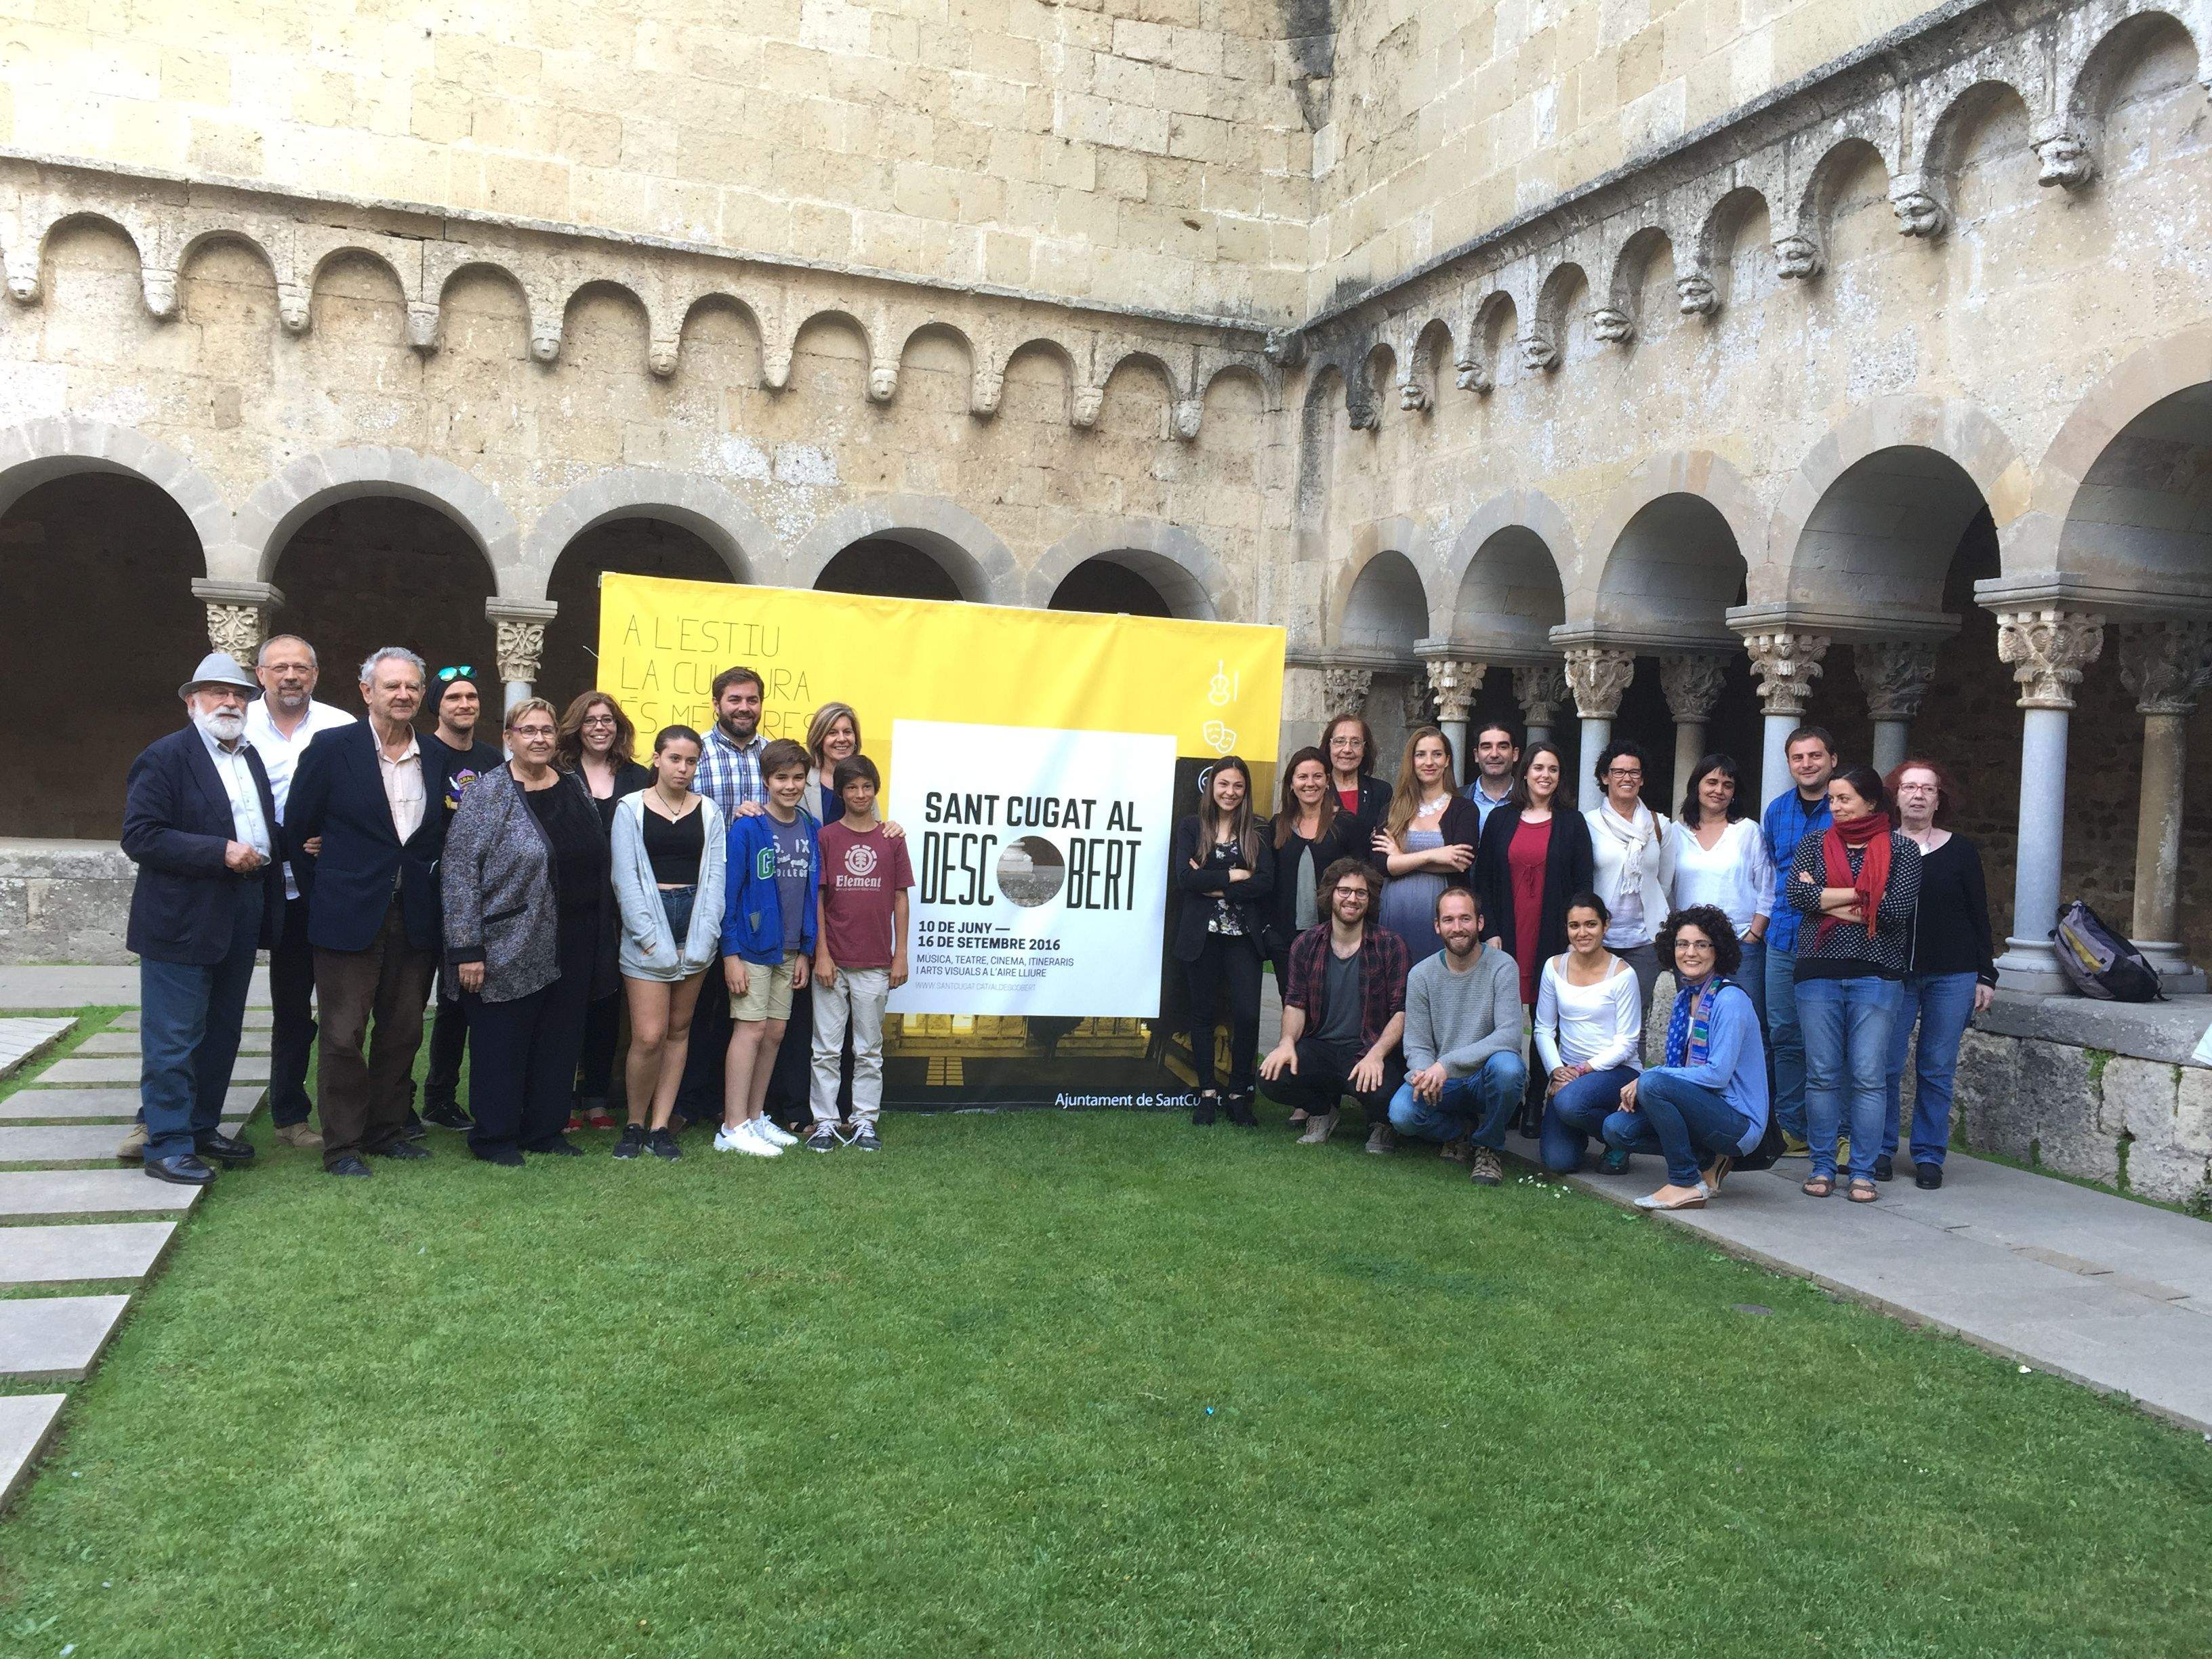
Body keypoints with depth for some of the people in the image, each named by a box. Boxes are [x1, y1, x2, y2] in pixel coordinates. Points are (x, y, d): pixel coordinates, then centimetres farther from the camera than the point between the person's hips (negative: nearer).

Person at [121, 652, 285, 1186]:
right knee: (173, 1040, -1)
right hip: (182, 922, -7)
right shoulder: (165, 757, -9)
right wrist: (220, 853, -21)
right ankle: (166, 1145, 7)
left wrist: (265, 853, 3)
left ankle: (201, 1127, 28)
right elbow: (139, 837, -16)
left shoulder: (251, 758, 13)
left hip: (240, 920, 7)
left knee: (222, 1034, 15)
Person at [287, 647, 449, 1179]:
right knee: (344, 1035, 2)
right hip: (350, 915, -4)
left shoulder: (438, 759, 6)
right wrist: (323, 896, 2)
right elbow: (298, 830, 0)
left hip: (414, 917, 4)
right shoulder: (332, 748, -5)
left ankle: (387, 1130, 26)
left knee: (402, 1032, 12)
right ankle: (342, 1145, 12)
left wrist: (429, 887, 5)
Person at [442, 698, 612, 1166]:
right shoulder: (488, 793, -8)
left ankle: (546, 1128, 23)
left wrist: (596, 930, 11)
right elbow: (459, 872, -12)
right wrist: (467, 949, -16)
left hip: (573, 947, 6)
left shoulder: (574, 787, 10)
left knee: (559, 1039, 11)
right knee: (502, 1043, 4)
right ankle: (493, 1136, 17)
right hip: (511, 947, -5)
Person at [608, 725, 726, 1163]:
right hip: (647, 928, -3)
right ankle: (634, 1124, 11)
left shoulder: (708, 811, 9)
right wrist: (650, 939, -11)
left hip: (696, 927, 3)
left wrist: (702, 937, -6)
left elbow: (715, 876, 5)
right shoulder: (631, 808, 2)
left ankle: (660, 1126, 15)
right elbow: (626, 878, -3)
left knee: (679, 1031, 7)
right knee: (649, 1036, -9)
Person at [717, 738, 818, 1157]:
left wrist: (805, 950, 8)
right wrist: (730, 953, -13)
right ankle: (733, 1127, -3)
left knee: (774, 1032, 9)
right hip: (752, 946, -6)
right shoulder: (747, 829, -9)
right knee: (751, 1028, -7)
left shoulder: (810, 830, 7)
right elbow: (728, 893, -10)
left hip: (790, 950, 6)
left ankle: (754, 1117, 20)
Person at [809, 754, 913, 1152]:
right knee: (827, 1049, 4)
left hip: (875, 963, 1)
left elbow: (900, 898, 7)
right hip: (832, 961, -1)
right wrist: (821, 953, -6)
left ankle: (865, 1122, 16)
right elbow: (817, 898, 0)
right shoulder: (827, 837, 1)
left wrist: (901, 955, 3)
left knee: (869, 1050, 9)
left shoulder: (892, 839, 5)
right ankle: (824, 1123, 12)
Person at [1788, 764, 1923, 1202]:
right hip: (1819, 971, 2)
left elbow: (1899, 908, -11)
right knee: (1822, 1075, 5)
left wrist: (1826, 900, -7)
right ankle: (1822, 1166, 14)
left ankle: (1864, 1172, 7)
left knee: (1868, 1076, -1)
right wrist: (1864, 894, -11)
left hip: (1876, 974, -2)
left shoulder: (1902, 848, 3)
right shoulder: (1815, 844, 10)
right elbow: (1796, 893, -7)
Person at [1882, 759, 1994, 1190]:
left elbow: (1979, 916, 8)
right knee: (1885, 1066, -2)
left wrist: (1985, 976, 4)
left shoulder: (1960, 851, 6)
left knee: (1938, 1070, 3)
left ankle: (1929, 1156, 13)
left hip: (1952, 976, 0)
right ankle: (1880, 1151, 11)